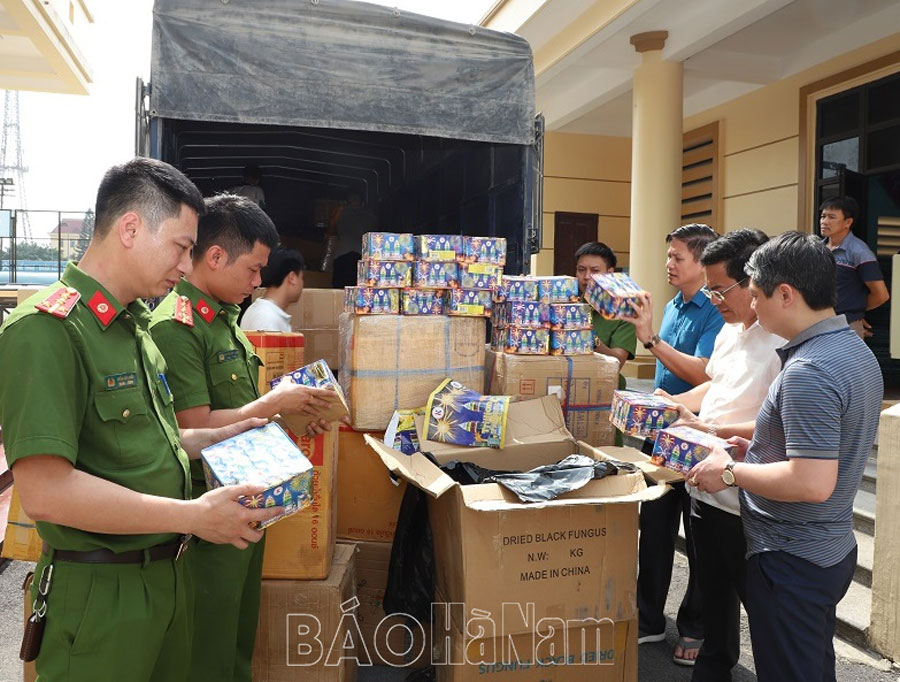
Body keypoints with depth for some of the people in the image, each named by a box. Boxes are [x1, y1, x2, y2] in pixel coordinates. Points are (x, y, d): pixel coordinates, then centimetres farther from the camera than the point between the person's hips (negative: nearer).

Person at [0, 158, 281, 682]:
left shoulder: (135, 325, 10)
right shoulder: (45, 330, -20)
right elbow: (44, 490, -27)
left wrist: (217, 439, 7)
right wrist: (194, 515, -24)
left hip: (168, 574, 9)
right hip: (100, 593, -8)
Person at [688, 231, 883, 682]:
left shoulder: (807, 372, -26)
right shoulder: (856, 350, 6)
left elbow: (812, 483, -31)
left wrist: (731, 471, -19)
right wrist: (757, 450, 9)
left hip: (791, 561, -10)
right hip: (832, 549, 10)